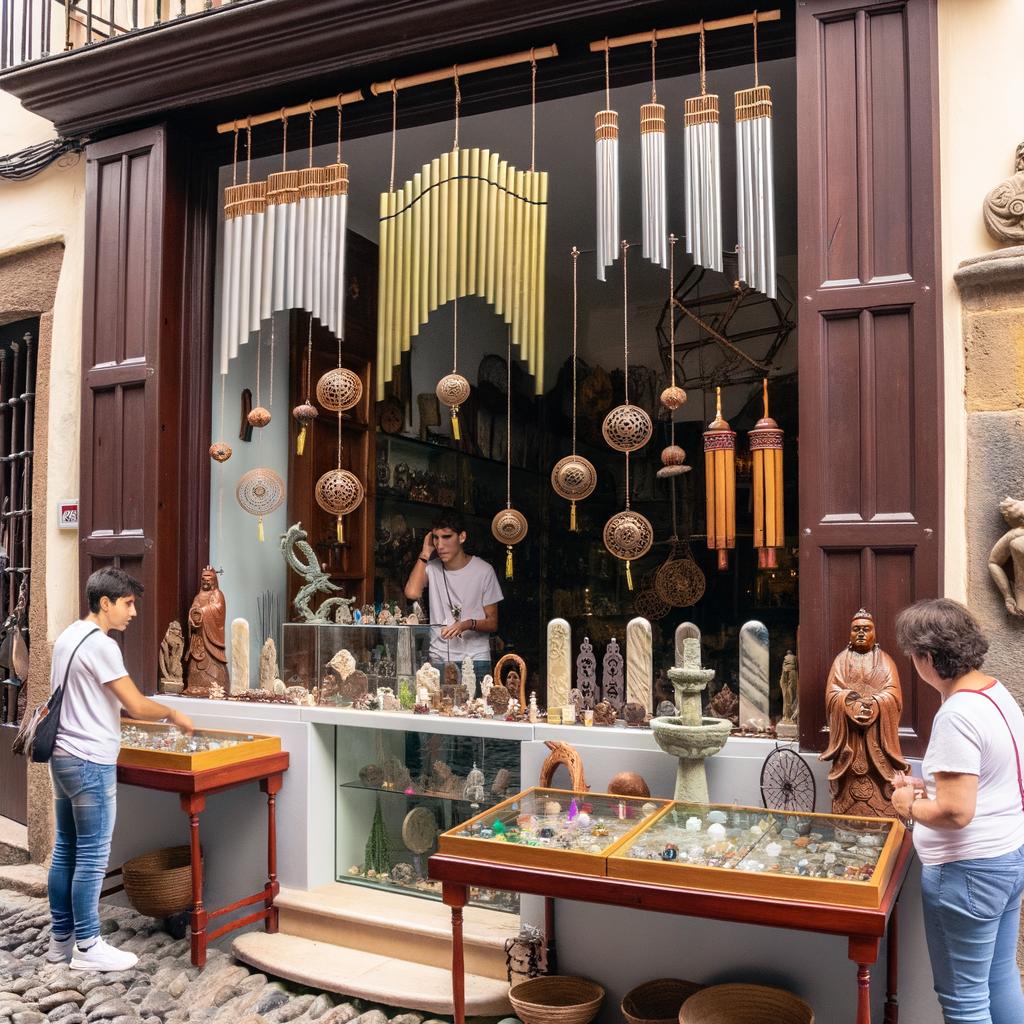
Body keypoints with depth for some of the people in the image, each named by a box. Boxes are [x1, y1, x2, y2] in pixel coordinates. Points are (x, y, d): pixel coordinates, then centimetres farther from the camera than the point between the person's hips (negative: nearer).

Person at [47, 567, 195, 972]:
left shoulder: (67, 637, 11)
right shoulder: (101, 644, -18)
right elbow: (137, 706, -17)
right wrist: (173, 714, -2)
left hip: (64, 756, 10)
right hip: (90, 762, -10)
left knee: (65, 850, 14)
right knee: (92, 856, -1)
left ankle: (60, 939, 23)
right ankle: (86, 946, 8)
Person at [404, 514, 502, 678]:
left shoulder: (484, 571, -4)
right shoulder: (431, 567, 3)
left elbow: (492, 623, 1)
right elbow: (412, 593, -18)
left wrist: (468, 624, -21)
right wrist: (425, 553, -8)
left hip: (475, 660, -2)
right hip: (438, 659, 2)